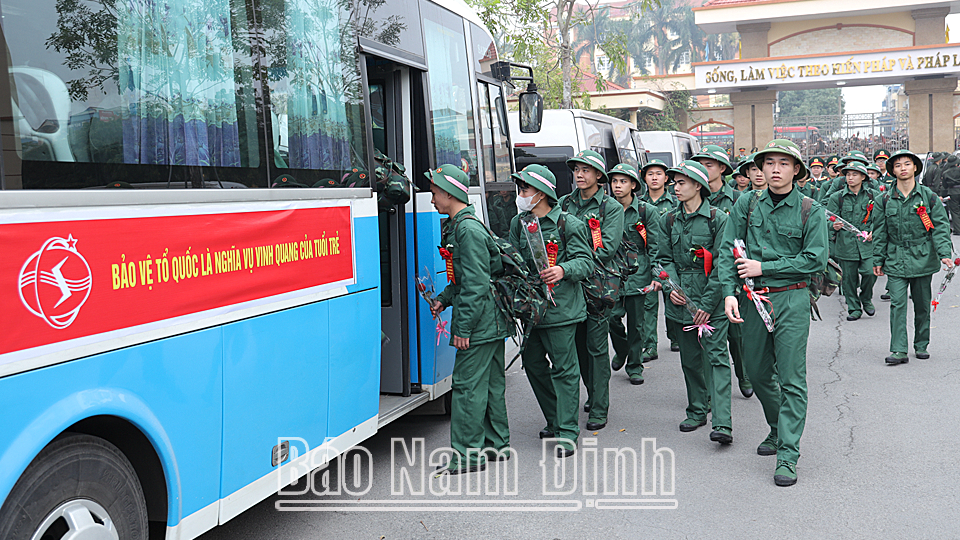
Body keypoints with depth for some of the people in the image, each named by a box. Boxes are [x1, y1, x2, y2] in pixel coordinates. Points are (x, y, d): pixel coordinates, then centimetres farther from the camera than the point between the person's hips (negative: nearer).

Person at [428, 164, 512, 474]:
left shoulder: (468, 230, -17)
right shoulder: (457, 227, 15)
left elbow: (476, 284, -22)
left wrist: (463, 328, -20)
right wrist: (444, 299, 12)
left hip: (479, 323, -10)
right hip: (493, 321, 10)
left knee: (468, 385, -5)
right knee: (491, 383, 16)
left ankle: (468, 456, 2)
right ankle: (496, 445, 26)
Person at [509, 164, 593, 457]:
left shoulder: (569, 224, -6)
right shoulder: (518, 224, 12)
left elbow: (585, 262, -9)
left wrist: (563, 270, -27)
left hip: (560, 308, -7)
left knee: (564, 369, -3)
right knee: (533, 363, 14)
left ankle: (567, 433, 3)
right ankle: (555, 420, 31)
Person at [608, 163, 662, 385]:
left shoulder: (647, 211, 1)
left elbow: (655, 247, 0)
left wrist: (656, 275, -8)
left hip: (638, 273, -2)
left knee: (637, 321, 3)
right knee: (612, 316, -7)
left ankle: (635, 366, 18)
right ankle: (621, 350, 24)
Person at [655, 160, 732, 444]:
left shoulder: (718, 218, -6)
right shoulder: (669, 220, 9)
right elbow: (665, 258, 14)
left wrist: (707, 303, -13)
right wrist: (671, 286, -4)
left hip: (712, 298, -5)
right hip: (682, 299, 5)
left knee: (716, 354, -9)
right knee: (689, 356, 12)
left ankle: (722, 423, -12)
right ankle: (697, 410, 27)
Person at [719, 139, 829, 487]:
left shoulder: (811, 211, -2)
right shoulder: (746, 205, 5)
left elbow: (815, 260, -8)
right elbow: (727, 250, 1)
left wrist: (763, 268, -12)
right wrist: (729, 291, -12)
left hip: (791, 300, -3)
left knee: (791, 379, -3)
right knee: (757, 372, 15)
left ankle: (788, 455, 2)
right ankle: (778, 429, 38)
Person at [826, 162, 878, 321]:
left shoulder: (873, 195, 7)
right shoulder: (837, 197, 4)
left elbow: (879, 218, 12)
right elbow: (828, 221, 6)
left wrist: (873, 231, -5)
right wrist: (834, 226, -17)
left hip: (867, 243, 0)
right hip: (845, 245, 0)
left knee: (870, 272, -12)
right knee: (849, 277, 3)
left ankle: (866, 299, 16)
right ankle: (854, 308, 18)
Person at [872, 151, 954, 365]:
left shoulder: (928, 196, 0)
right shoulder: (887, 200, 3)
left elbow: (940, 226, -1)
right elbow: (881, 232, 9)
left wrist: (944, 253, -13)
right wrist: (878, 260, 8)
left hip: (922, 259, 0)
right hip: (896, 261, 0)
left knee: (922, 305, 10)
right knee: (897, 304, -8)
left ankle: (921, 345, 24)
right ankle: (899, 350, -8)